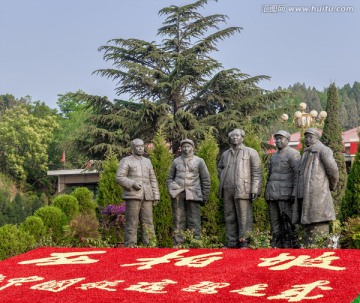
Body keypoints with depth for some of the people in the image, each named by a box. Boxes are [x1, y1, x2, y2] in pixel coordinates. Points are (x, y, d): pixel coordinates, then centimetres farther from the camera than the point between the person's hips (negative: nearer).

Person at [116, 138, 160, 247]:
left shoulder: (147, 161, 19)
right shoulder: (126, 161, 4)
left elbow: (153, 180, 19)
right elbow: (119, 177, -5)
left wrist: (156, 196, 11)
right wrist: (133, 183, -18)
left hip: (146, 197, 4)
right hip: (132, 196, -4)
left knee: (148, 222, 1)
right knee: (132, 223, -6)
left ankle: (149, 245, 3)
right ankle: (130, 246, -5)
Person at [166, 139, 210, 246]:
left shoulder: (199, 161, 9)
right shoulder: (176, 161, 14)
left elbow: (206, 180, 10)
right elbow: (169, 178, 20)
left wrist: (204, 197, 4)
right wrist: (171, 189, 1)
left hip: (193, 194, -2)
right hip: (178, 194, 2)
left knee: (194, 221, -3)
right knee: (179, 220, 1)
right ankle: (178, 244, 3)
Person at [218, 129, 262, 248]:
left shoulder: (251, 152, 3)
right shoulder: (225, 154, 17)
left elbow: (256, 172, -2)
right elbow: (220, 167, 35)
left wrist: (255, 189, -10)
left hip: (242, 191, -5)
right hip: (227, 191, 5)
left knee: (244, 218, -6)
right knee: (229, 218, 8)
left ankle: (244, 242, -3)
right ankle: (231, 243, 14)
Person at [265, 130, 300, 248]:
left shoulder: (293, 154, -3)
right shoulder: (274, 156, 21)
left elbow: (298, 175, -11)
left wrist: (295, 193, -17)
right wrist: (266, 192, 17)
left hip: (285, 194, -7)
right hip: (272, 194, 7)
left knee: (287, 221, -8)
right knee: (274, 221, 6)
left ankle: (290, 245, -5)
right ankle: (276, 245, 10)